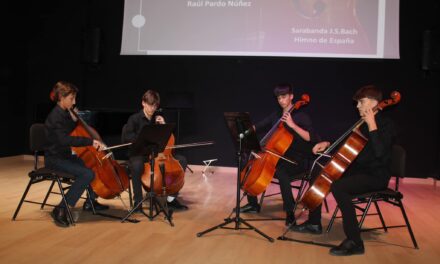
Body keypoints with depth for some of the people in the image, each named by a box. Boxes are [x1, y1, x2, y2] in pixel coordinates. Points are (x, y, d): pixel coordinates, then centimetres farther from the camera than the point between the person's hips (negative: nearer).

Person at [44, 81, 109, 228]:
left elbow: (74, 132, 22)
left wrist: (75, 120, 6)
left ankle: (90, 202, 26)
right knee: (87, 174, -27)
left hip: (67, 156, 10)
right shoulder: (56, 116, -20)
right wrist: (91, 141, -39)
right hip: (55, 159, -10)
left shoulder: (65, 113, 9)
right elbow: (65, 139, -35)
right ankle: (61, 210, -21)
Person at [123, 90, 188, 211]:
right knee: (137, 165, -40)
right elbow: (126, 137, -16)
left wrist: (164, 125, -3)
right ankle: (138, 200, -19)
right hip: (139, 154, -4)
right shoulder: (134, 119, -4)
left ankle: (171, 198, -7)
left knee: (181, 160, -13)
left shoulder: (159, 118, 10)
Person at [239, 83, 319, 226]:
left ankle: (290, 212, -25)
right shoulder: (276, 115, 12)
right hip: (278, 156, 7)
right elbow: (258, 126, 11)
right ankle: (253, 204, 12)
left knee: (280, 172, -38)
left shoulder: (301, 116, -7)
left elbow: (311, 138, -19)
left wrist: (292, 125, -27)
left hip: (296, 160, -7)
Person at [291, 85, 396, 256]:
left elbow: (379, 153, -29)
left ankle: (354, 242, -25)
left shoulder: (386, 125, -13)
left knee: (338, 187, -34)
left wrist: (372, 125, -26)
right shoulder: (363, 124, 12)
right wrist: (328, 144, 7)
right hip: (357, 170, 9)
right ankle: (314, 224, 17)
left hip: (375, 176, -9)